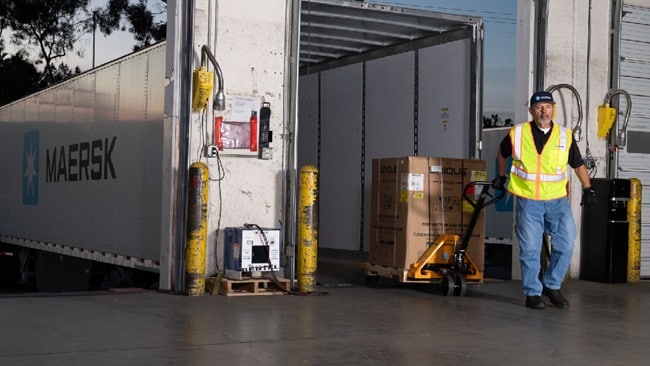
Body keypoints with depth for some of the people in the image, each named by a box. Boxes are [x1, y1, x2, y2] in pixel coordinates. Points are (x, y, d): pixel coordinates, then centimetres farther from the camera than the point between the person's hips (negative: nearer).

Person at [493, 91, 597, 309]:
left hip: (557, 201, 1)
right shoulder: (517, 134, -1)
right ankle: (532, 293, 13)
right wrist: (501, 177, 24)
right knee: (530, 249, 0)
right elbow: (502, 154, 19)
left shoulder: (565, 136, 2)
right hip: (528, 202, -1)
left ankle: (551, 285, 15)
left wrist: (587, 189, 4)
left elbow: (578, 165, 12)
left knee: (566, 244, -5)